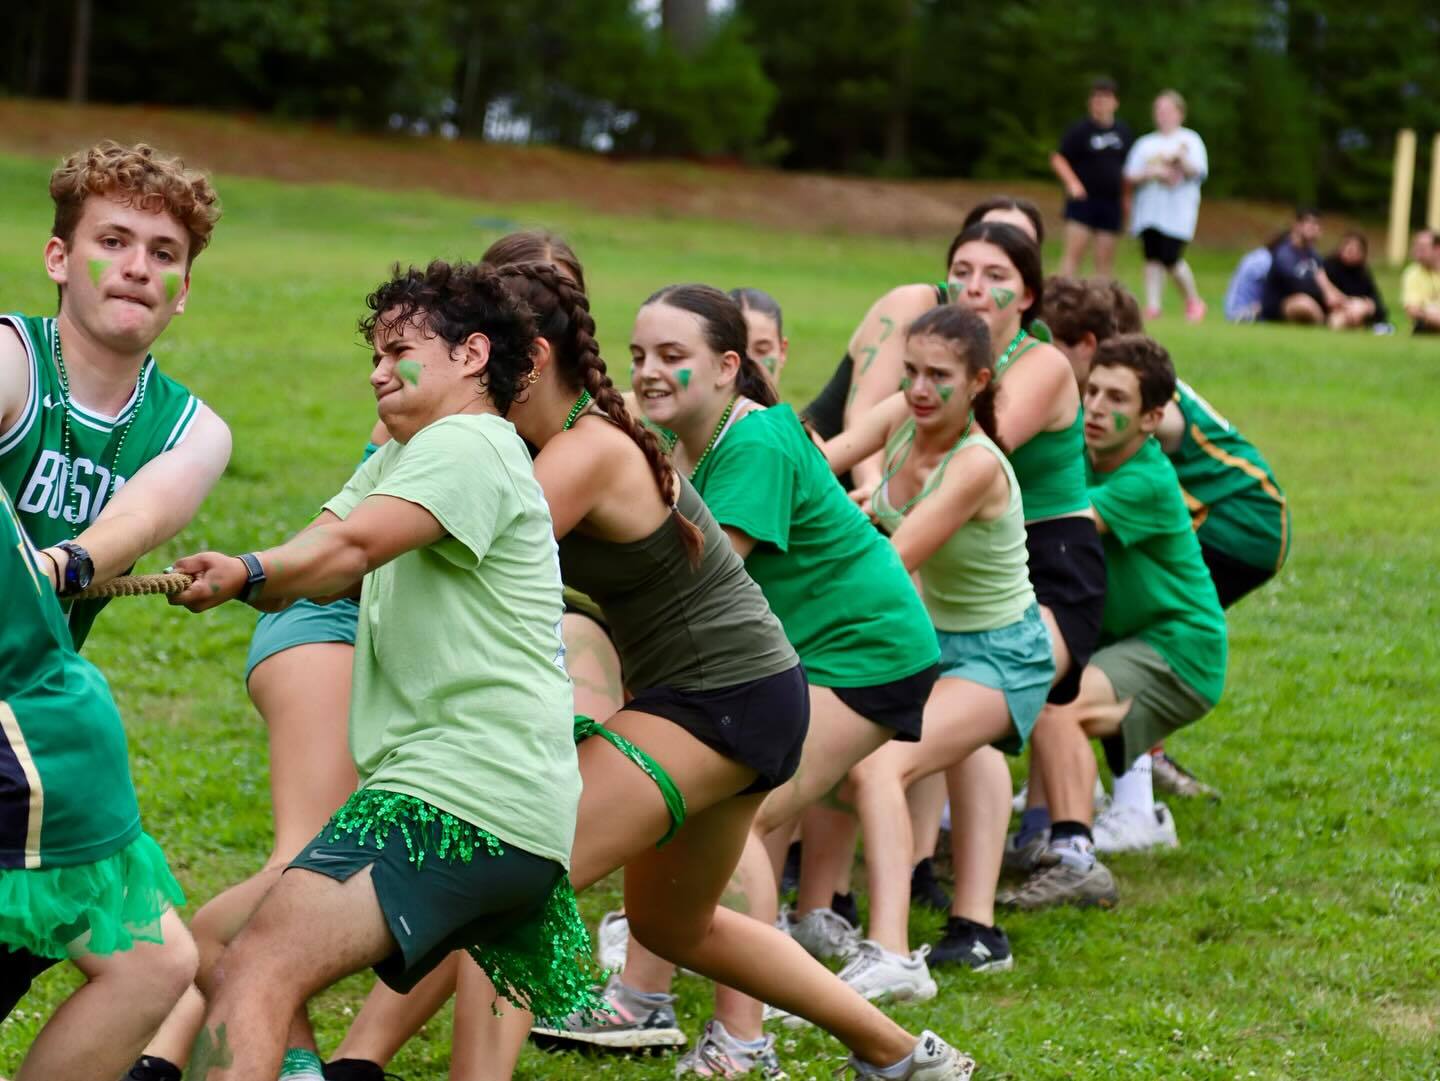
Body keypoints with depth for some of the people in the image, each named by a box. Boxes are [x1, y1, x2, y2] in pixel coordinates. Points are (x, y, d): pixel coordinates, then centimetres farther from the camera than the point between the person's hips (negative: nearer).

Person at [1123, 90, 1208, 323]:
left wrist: (1181, 159, -20)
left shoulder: (1190, 140, 7)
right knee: (1152, 258, -4)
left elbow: (1197, 172, -3)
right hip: (1148, 209, 4)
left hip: (1177, 213, -4)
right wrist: (1151, 173, -9)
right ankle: (1152, 305, -2)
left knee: (1171, 258, -12)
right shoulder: (1145, 143, 16)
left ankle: (1194, 301, 7)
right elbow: (1130, 177, 9)